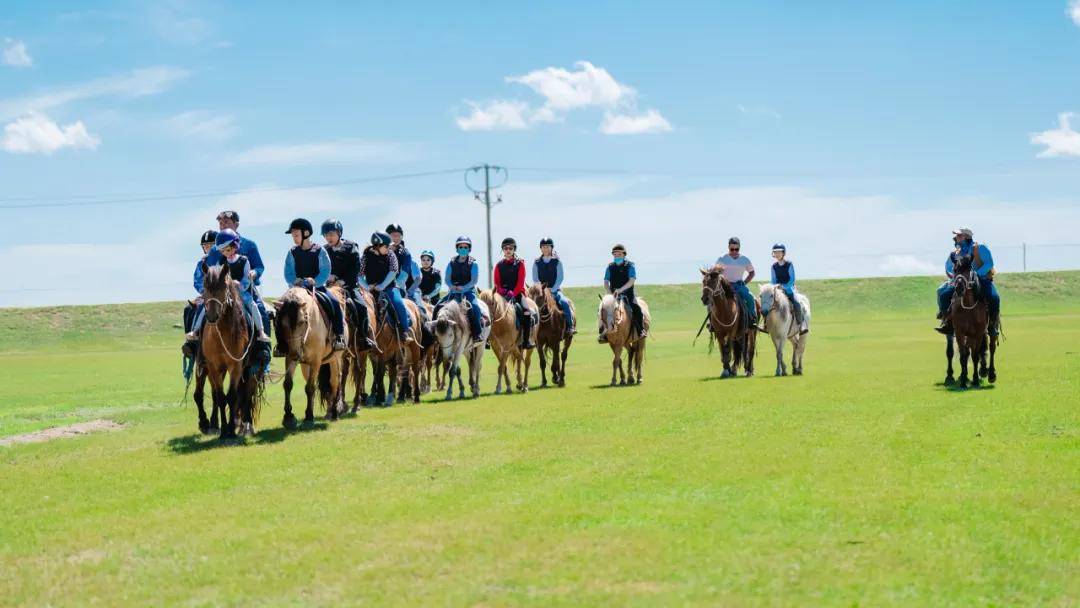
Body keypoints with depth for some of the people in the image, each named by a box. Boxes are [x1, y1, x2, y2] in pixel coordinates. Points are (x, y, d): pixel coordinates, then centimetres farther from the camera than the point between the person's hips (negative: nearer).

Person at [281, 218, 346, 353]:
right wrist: (296, 281, -17)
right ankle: (282, 344, -13)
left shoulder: (319, 251, -1)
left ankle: (339, 337, -21)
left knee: (334, 303, -28)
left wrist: (314, 282, -22)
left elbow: (325, 272, -6)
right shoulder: (292, 253, 6)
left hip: (318, 287, -2)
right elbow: (288, 274, 3)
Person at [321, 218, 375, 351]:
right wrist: (329, 276, -12)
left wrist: (344, 281, -17)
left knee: (361, 306, -23)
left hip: (349, 284, -2)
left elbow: (355, 269, -6)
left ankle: (364, 336, -12)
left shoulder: (351, 248, 0)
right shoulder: (325, 251, 8)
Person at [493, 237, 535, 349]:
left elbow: (520, 282, -4)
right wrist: (502, 291, -14)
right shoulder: (499, 265, 10)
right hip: (503, 293, 1)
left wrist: (513, 293, -17)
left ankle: (526, 341, -18)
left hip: (517, 292, -1)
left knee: (526, 312, -24)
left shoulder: (519, 263, 4)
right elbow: (496, 282, 6)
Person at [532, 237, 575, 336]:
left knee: (564, 302, -27)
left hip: (555, 290, -1)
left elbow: (560, 278, -3)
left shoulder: (557, 261, 4)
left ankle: (570, 326, -20)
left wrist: (552, 290, -14)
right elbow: (535, 278, 3)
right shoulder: (537, 262, 8)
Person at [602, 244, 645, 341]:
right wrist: (611, 294, -13)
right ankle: (603, 333, -9)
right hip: (613, 294, 2)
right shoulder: (610, 267, 9)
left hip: (628, 294, -2)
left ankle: (641, 330, -13)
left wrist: (620, 290, -25)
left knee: (636, 308, -26)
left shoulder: (630, 266, 0)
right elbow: (606, 282, 5)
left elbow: (632, 280, -13)